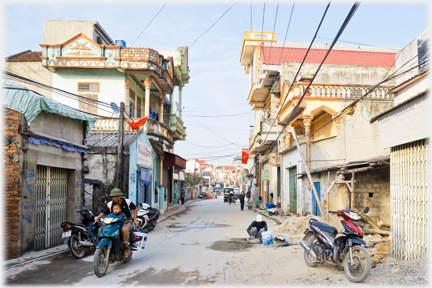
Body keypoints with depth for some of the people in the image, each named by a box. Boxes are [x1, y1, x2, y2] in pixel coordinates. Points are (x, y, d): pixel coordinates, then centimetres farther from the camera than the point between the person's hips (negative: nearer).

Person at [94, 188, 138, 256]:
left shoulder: (127, 202, -1)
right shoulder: (110, 204, 3)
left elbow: (135, 209, 12)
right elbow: (103, 213, 2)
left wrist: (135, 220, 5)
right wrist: (98, 217, -20)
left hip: (126, 223, -3)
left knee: (124, 230, -39)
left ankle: (125, 247, -22)